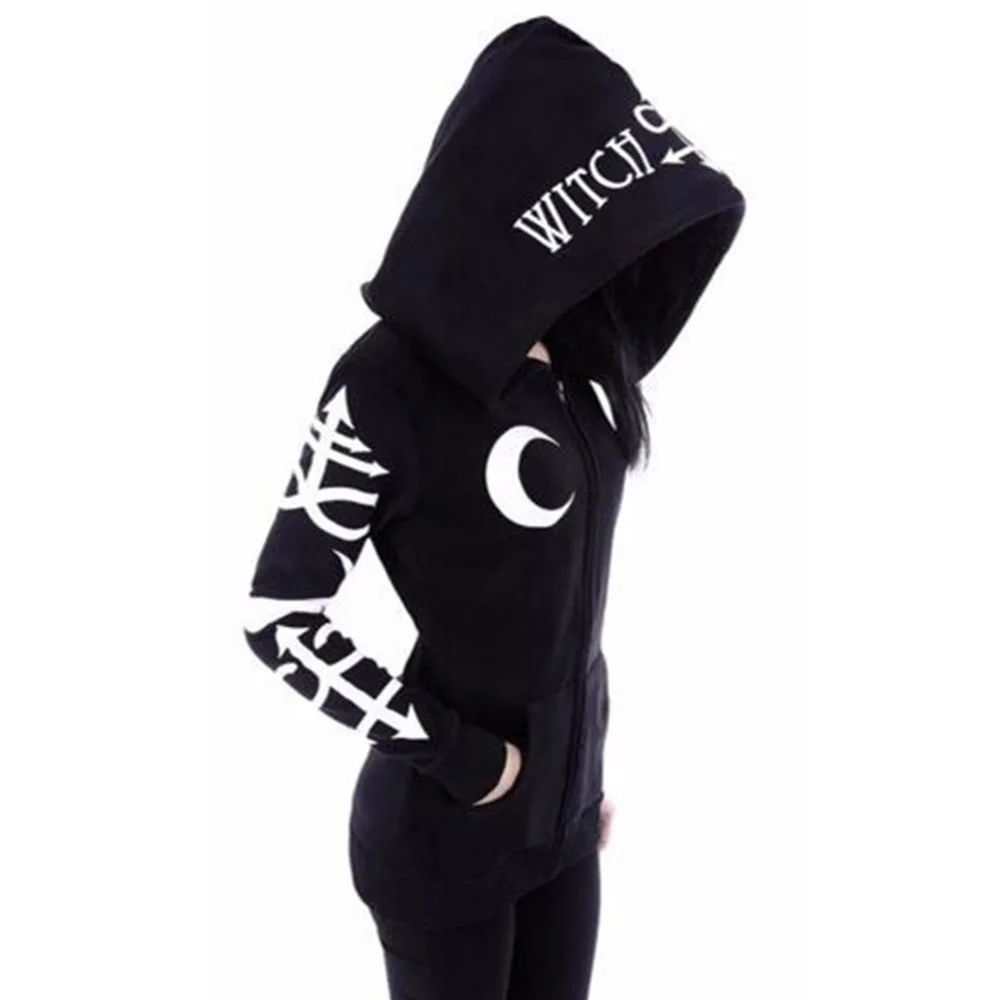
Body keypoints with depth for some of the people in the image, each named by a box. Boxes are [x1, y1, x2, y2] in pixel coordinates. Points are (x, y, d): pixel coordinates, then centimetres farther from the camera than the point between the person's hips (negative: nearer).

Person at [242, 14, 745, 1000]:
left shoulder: (582, 354, 1)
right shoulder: (390, 379, -20)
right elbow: (281, 613, -19)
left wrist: (590, 764, 15)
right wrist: (457, 757, -16)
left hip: (564, 806, 6)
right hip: (443, 826, -6)